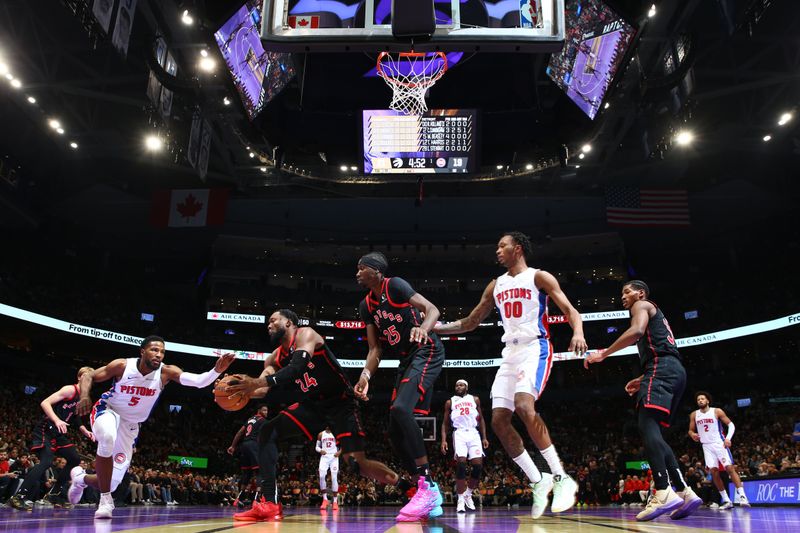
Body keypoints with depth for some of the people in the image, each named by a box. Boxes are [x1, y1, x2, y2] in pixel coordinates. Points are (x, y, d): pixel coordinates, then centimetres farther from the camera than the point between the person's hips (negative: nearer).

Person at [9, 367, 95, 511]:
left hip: (59, 433, 9)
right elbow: (45, 403, -21)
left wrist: (86, 432, 10)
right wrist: (57, 420, -32)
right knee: (46, 461, -25)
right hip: (46, 430, -9)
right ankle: (18, 497, -19)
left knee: (75, 459, 10)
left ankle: (54, 494, 18)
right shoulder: (70, 390, -13)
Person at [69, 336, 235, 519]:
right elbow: (88, 376, -9)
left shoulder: (166, 372, -21)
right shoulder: (122, 366, -21)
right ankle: (105, 499, -23)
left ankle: (80, 477, 36)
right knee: (107, 438, -40)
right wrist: (84, 397, -29)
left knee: (112, 482, 0)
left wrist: (217, 371, -56)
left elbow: (198, 381, -36)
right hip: (107, 411, -3)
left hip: (129, 424, 3)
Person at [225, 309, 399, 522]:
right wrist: (245, 391, -23)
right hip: (313, 404, 8)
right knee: (267, 432, -6)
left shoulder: (305, 334, -15)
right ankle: (270, 504, -8)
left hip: (340, 401, -7)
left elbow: (297, 368, -32)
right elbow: (264, 390, -2)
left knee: (356, 463, -17)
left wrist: (258, 382, -39)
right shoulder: (274, 358, 8)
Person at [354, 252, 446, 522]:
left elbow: (432, 309, -20)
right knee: (395, 430, 4)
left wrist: (423, 328, -43)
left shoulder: (395, 286, -10)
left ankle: (428, 486, -22)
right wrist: (366, 375, -8)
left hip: (426, 352, -9)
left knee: (400, 409, -29)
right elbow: (376, 348, 10)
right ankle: (429, 497, 13)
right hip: (406, 360, 9)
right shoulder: (366, 305, 12)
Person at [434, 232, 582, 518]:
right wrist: (433, 327, 11)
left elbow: (570, 310, -7)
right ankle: (538, 481, 8)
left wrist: (578, 332, -29)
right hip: (510, 353, 7)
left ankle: (561, 478, -19)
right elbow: (470, 323, 22)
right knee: (499, 420, -4)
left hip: (535, 348, -7)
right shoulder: (495, 286, 18)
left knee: (524, 406, -30)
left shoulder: (539, 277, 0)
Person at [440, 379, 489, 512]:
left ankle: (468, 494, 14)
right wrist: (443, 440, 0)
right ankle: (461, 499, -9)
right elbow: (445, 423, 12)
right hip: (459, 434, -2)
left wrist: (484, 437, 8)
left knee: (478, 465, -7)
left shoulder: (475, 400, 14)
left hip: (474, 433, 2)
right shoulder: (450, 402, 12)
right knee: (461, 464, -16)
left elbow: (481, 419, 17)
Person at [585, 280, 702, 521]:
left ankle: (664, 493, -34)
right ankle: (685, 492, 0)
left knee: (647, 425, -20)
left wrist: (604, 353, -15)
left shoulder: (642, 305, 7)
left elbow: (637, 331, -16)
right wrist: (642, 380, 31)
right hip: (675, 371, 10)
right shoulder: (654, 314, 35)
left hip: (662, 368, -10)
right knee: (653, 432, 8)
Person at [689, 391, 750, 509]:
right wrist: (692, 434, -13)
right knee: (714, 472, -2)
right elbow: (691, 430, 11)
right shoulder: (694, 415, 4)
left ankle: (742, 496, -13)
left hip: (719, 443, -3)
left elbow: (731, 424, -3)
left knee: (730, 468, -13)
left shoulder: (717, 411, -5)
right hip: (706, 446, 3)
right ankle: (726, 500, 4)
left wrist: (728, 438, -17)